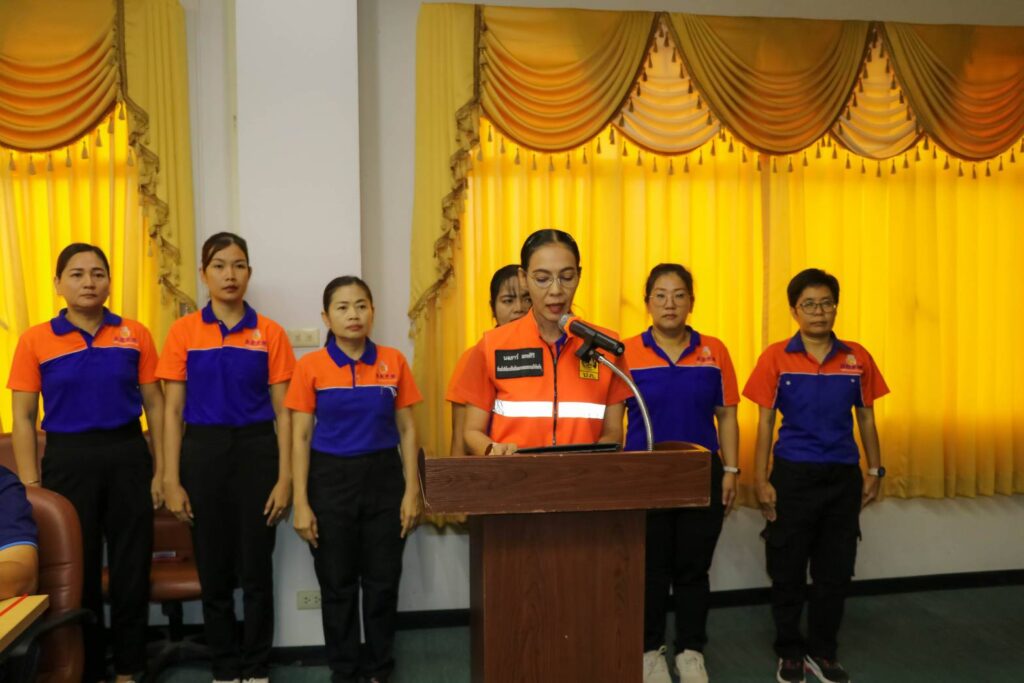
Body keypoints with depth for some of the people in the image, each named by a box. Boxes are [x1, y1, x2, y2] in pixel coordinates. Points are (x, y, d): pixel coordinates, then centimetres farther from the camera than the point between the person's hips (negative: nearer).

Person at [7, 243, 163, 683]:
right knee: (78, 569, 10)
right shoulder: (35, 340, -2)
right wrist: (30, 486, -6)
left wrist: (160, 470, 1)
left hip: (127, 457, 1)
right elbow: (23, 419, -1)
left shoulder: (135, 334, 1)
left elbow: (154, 405, 4)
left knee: (131, 566, 8)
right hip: (68, 460, -1)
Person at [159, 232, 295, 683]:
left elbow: (282, 411, 0)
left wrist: (285, 478, -5)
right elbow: (173, 411, 1)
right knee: (214, 570, 9)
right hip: (203, 452, 1)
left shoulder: (269, 333, 0)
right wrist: (171, 480, -5)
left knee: (256, 569, 6)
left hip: (256, 451, 0)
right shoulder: (184, 331, 1)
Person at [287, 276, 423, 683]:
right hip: (331, 480, -1)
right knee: (337, 583, 9)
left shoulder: (393, 362, -1)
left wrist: (412, 490, -2)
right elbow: (300, 438, -3)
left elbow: (407, 430, 3)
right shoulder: (311, 366, -5)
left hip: (383, 477, 1)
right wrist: (301, 503, -7)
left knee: (382, 580, 9)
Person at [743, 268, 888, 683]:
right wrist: (761, 480, -7)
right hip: (793, 475, -2)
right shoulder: (776, 357, -5)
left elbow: (866, 418, 10)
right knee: (787, 571, 7)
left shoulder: (857, 358, 2)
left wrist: (875, 471, 7)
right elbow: (765, 422, -3)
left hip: (843, 476, 3)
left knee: (835, 572, 11)